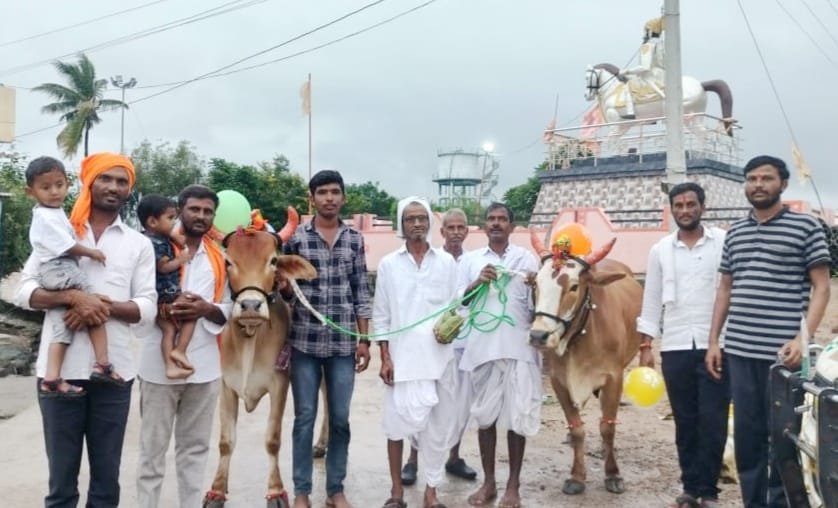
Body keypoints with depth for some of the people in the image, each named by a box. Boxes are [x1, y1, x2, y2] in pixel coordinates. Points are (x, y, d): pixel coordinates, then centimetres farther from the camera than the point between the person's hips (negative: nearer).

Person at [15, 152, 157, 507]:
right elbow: (23, 291, 1)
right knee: (61, 475, 6)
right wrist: (72, 297, -17)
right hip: (61, 368, -1)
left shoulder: (139, 244, 10)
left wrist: (105, 306, -14)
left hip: (114, 372, 1)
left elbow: (147, 307, 3)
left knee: (107, 477, 8)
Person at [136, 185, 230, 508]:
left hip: (204, 365, 4)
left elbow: (227, 310, 9)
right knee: (153, 447, 5)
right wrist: (166, 308, -19)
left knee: (195, 445, 13)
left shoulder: (219, 258, 9)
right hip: (160, 364, -3)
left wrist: (207, 309, -12)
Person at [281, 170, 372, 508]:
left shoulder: (355, 240, 7)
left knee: (340, 419, 9)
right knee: (304, 418, 6)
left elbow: (361, 293, 8)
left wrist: (364, 340, 5)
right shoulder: (296, 238, 0)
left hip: (343, 344, 2)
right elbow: (284, 291, 8)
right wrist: (282, 286, -13)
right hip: (305, 342, -1)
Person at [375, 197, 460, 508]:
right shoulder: (388, 264, 4)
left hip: (439, 355, 1)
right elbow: (381, 315, 3)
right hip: (402, 356, -1)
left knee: (438, 424, 6)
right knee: (397, 420, -1)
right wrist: (385, 358, -3)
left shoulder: (447, 262, 7)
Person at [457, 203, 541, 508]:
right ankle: (488, 482, 21)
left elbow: (535, 304, 7)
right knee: (485, 414, 8)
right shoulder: (469, 260, 11)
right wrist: (477, 283, -10)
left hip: (519, 348, -1)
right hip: (482, 347, 1)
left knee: (518, 416, 2)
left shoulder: (526, 258, 7)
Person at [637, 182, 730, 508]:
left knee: (713, 421, 0)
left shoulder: (725, 242, 0)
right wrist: (645, 347, 6)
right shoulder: (660, 250, 8)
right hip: (675, 348, 3)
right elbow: (651, 300, 10)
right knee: (685, 421, 9)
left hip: (716, 346, -2)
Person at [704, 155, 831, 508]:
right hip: (739, 350, 4)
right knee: (747, 433, 9)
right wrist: (713, 341, 11)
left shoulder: (805, 227, 1)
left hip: (783, 351, -4)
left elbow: (821, 288, -2)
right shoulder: (735, 232, 13)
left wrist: (803, 338, -13)